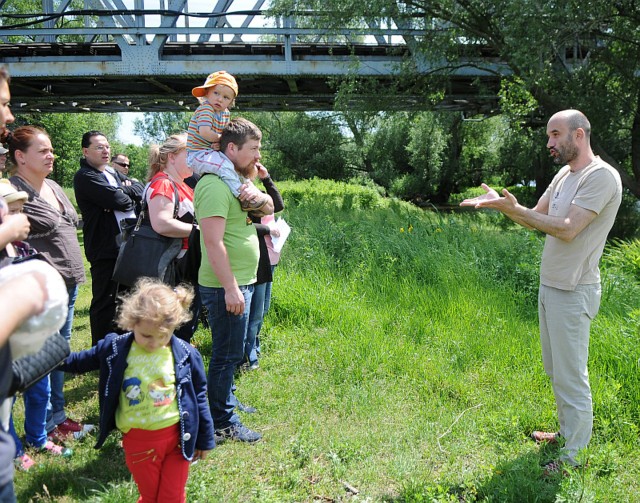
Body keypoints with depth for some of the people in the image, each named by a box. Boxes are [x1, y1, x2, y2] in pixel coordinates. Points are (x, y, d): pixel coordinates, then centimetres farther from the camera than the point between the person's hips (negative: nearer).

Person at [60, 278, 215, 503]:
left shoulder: (186, 355, -10)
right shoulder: (115, 349, -10)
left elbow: (198, 398, 0)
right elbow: (80, 361, 10)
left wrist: (204, 439, 7)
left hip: (177, 437, -1)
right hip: (139, 441, 1)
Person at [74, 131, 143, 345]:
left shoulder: (111, 173, 18)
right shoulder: (85, 177, -12)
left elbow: (139, 190, 5)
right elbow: (119, 200, -22)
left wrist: (123, 191, -14)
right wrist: (130, 198, -1)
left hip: (123, 245, 9)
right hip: (105, 249, -9)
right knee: (104, 302, -3)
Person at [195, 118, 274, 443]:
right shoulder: (216, 185, -19)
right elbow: (213, 241, -25)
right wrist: (230, 288, -25)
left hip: (240, 282, 10)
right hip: (226, 286, -10)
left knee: (229, 352, 22)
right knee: (227, 355, 0)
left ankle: (226, 401, 37)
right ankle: (222, 423, 12)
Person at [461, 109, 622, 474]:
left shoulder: (602, 177, -17)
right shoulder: (565, 174, 12)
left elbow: (567, 229, -24)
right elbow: (537, 219, 13)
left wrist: (515, 209, -22)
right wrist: (500, 204, -1)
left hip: (573, 292, -9)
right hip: (550, 285, 9)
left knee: (571, 375, 0)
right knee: (556, 369, 19)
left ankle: (575, 456, 13)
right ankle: (568, 432, 35)